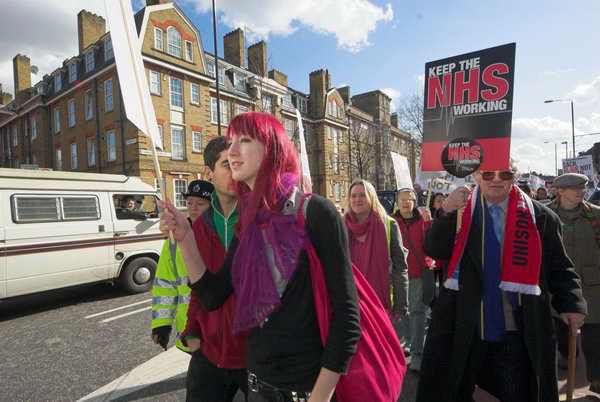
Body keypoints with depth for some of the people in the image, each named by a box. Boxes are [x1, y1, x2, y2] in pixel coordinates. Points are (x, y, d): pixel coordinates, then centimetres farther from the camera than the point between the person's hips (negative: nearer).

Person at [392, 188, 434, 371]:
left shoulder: (423, 219, 0)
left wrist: (429, 222, -23)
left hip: (420, 272, -2)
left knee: (417, 311, -3)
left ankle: (417, 354, 3)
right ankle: (410, 340, 36)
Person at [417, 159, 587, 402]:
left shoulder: (541, 217, 1)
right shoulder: (460, 210, -2)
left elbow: (559, 269, 6)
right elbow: (435, 251, -12)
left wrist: (571, 304, -8)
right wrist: (446, 213, -26)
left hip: (518, 330, 0)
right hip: (464, 327, 0)